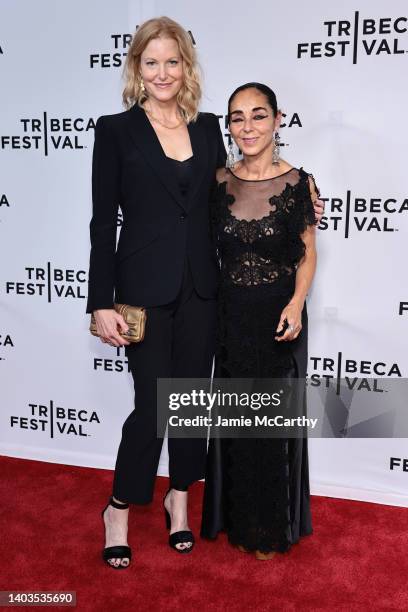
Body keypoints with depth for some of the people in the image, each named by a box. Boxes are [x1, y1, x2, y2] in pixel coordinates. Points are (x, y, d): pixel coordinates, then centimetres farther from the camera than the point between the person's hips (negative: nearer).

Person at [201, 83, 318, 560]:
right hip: (231, 314, 3)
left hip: (278, 316, -2)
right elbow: (206, 249, 7)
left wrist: (296, 303, -17)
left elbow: (307, 254, -1)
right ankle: (238, 521, 32)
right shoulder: (219, 182, 0)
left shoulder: (298, 183, -7)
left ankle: (274, 527, 29)